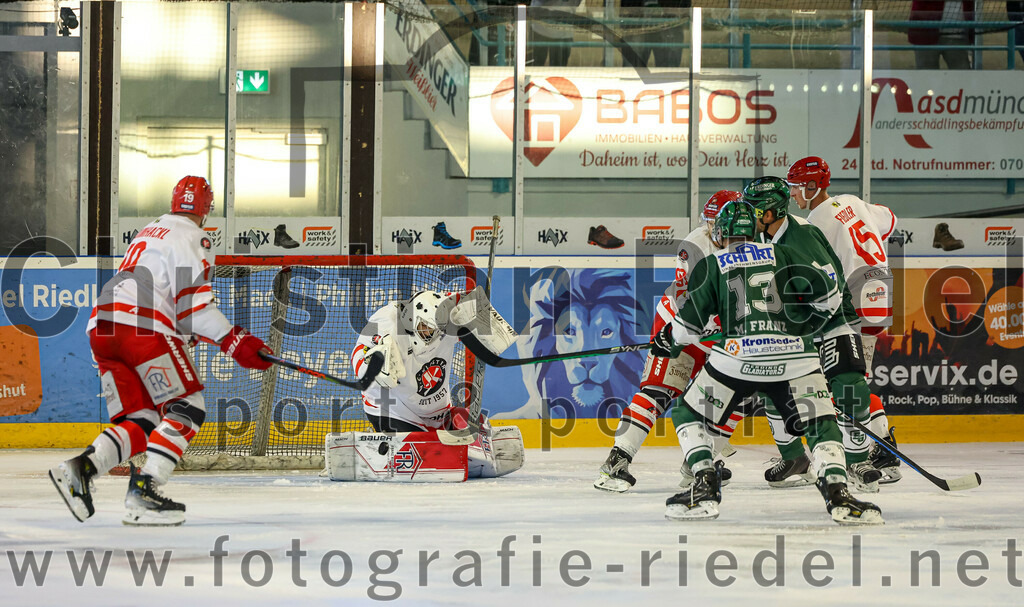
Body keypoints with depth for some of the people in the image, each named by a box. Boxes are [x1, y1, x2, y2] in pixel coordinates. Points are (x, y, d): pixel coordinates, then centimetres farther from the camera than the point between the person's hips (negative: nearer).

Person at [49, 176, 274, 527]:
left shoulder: (149, 232, 29)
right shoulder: (191, 238, 0)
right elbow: (193, 302, -11)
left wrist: (186, 331, 49)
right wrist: (233, 341, -12)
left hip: (102, 326, 9)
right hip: (143, 327, -9)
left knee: (141, 423, 8)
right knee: (187, 409, -3)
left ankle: (81, 468, -12)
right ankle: (143, 491, -16)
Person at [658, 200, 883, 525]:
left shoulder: (709, 266, 12)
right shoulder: (782, 254, 17)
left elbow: (690, 324, 9)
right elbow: (827, 292, 12)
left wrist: (669, 338, 30)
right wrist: (810, 326, 30)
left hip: (737, 357, -1)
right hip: (793, 357, 1)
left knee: (689, 414, 17)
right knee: (821, 424, 10)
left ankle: (705, 488, 2)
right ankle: (837, 492, -13)